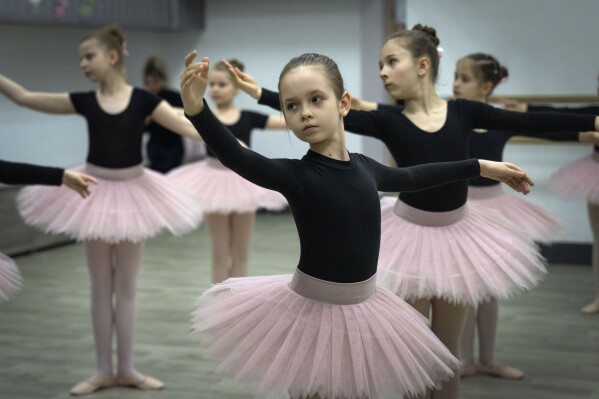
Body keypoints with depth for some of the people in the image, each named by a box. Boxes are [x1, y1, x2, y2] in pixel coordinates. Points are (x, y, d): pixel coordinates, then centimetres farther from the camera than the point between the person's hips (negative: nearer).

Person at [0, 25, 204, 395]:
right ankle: (103, 369, 18)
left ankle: (127, 368, 18)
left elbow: (188, 126, -16)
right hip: (95, 191, 2)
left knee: (127, 286, 8)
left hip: (132, 191, -2)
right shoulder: (84, 102, -3)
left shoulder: (143, 100, -9)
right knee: (101, 286, 9)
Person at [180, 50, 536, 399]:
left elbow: (411, 177, 20)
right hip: (311, 310, -5)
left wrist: (482, 167, 28)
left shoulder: (364, 167, 0)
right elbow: (236, 158, -35)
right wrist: (196, 108, -53)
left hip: (363, 309, 5)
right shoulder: (295, 175, -17)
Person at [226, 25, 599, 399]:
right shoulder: (388, 120, -10)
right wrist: (262, 94, -29)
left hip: (458, 235, 2)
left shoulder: (463, 111, -5)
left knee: (447, 349, 13)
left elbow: (530, 121, -4)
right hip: (411, 236, -1)